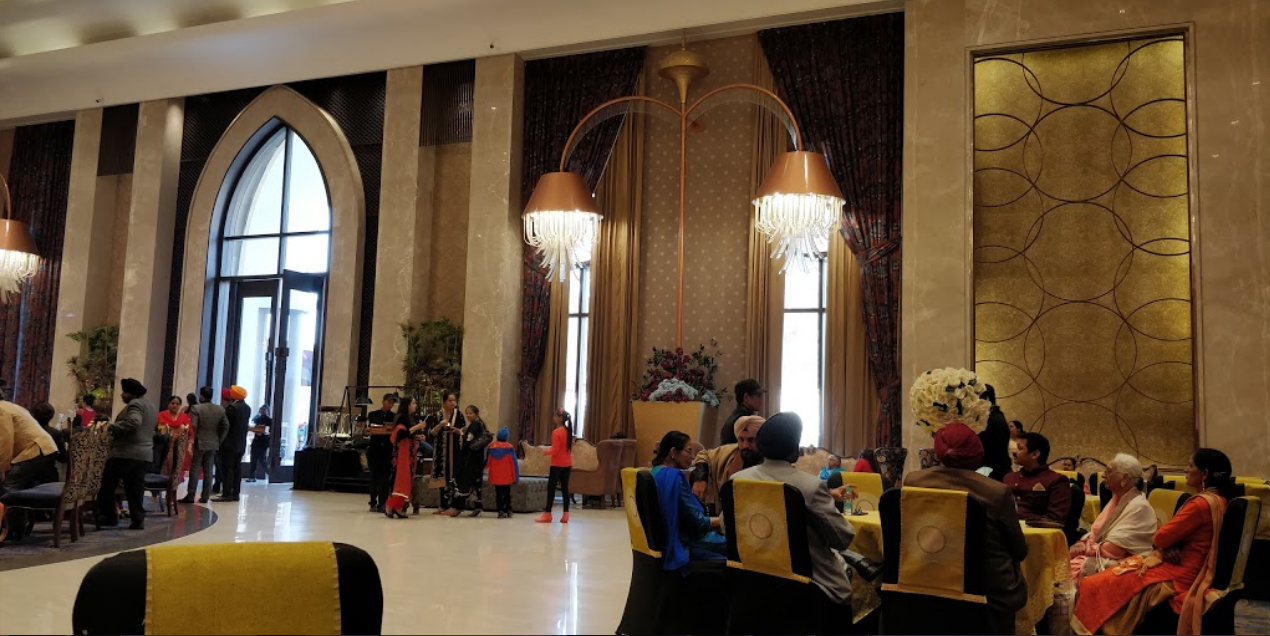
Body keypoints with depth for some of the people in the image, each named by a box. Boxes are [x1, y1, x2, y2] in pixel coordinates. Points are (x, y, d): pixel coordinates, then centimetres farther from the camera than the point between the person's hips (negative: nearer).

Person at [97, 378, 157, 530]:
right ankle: (138, 520, 2)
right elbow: (154, 428, 29)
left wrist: (112, 427, -19)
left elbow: (133, 422, -27)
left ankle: (107, 517, 5)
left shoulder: (135, 404, -9)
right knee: (136, 488, 7)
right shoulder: (151, 407, 21)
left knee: (106, 485, 3)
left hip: (126, 452, -9)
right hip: (145, 454, 9)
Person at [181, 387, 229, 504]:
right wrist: (219, 440, 9)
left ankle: (190, 496, 1)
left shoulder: (196, 408, -10)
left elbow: (193, 427, -16)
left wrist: (192, 440, -4)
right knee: (208, 471, 7)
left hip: (199, 443, -4)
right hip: (213, 444, 4)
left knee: (195, 470, 1)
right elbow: (226, 426, 2)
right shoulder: (220, 409, 4)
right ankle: (205, 497, 9)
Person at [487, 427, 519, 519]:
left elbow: (488, 461, 4)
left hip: (495, 476, 1)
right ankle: (508, 510, 11)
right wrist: (516, 476, -2)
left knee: (498, 493, 8)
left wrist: (484, 466, 27)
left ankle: (501, 511, 2)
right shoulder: (509, 447, -9)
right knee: (507, 493, 11)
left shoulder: (492, 447, -3)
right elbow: (514, 463, -8)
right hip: (507, 476, -1)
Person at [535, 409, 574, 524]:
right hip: (567, 464, 7)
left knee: (551, 488, -1)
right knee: (565, 488, 7)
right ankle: (565, 515, 6)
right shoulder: (568, 431, 8)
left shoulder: (556, 432, -15)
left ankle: (547, 514, 1)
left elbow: (555, 450, -18)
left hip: (557, 464, -7)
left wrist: (546, 451, -1)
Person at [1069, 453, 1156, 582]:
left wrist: (1084, 549, -8)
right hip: (1102, 558, 8)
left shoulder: (1139, 507, -15)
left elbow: (1112, 549, -20)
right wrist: (1082, 543, -6)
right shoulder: (1117, 499, 13)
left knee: (1072, 571, -27)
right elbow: (1097, 531, 14)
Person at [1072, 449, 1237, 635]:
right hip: (1186, 569, 10)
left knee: (1099, 585, -6)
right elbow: (1176, 535, 13)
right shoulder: (1217, 500, 10)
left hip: (1177, 575, -10)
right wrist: (1166, 548, -6)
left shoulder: (1201, 504, -22)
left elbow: (1161, 538, -17)